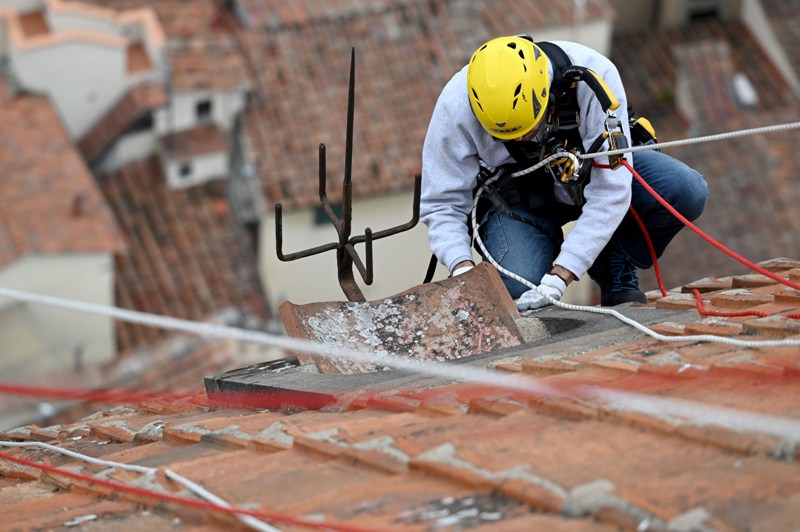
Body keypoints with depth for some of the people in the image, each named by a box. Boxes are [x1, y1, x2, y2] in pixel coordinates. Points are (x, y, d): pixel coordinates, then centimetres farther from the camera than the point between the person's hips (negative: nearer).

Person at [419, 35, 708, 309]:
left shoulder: (593, 76, -33)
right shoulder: (456, 105, -29)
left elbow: (609, 192, -32)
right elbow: (443, 204, -19)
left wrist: (556, 281, -37)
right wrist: (462, 270, -38)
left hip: (592, 172, 1)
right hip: (517, 197, -1)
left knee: (687, 192, -26)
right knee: (520, 286, -30)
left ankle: (615, 270, -1)